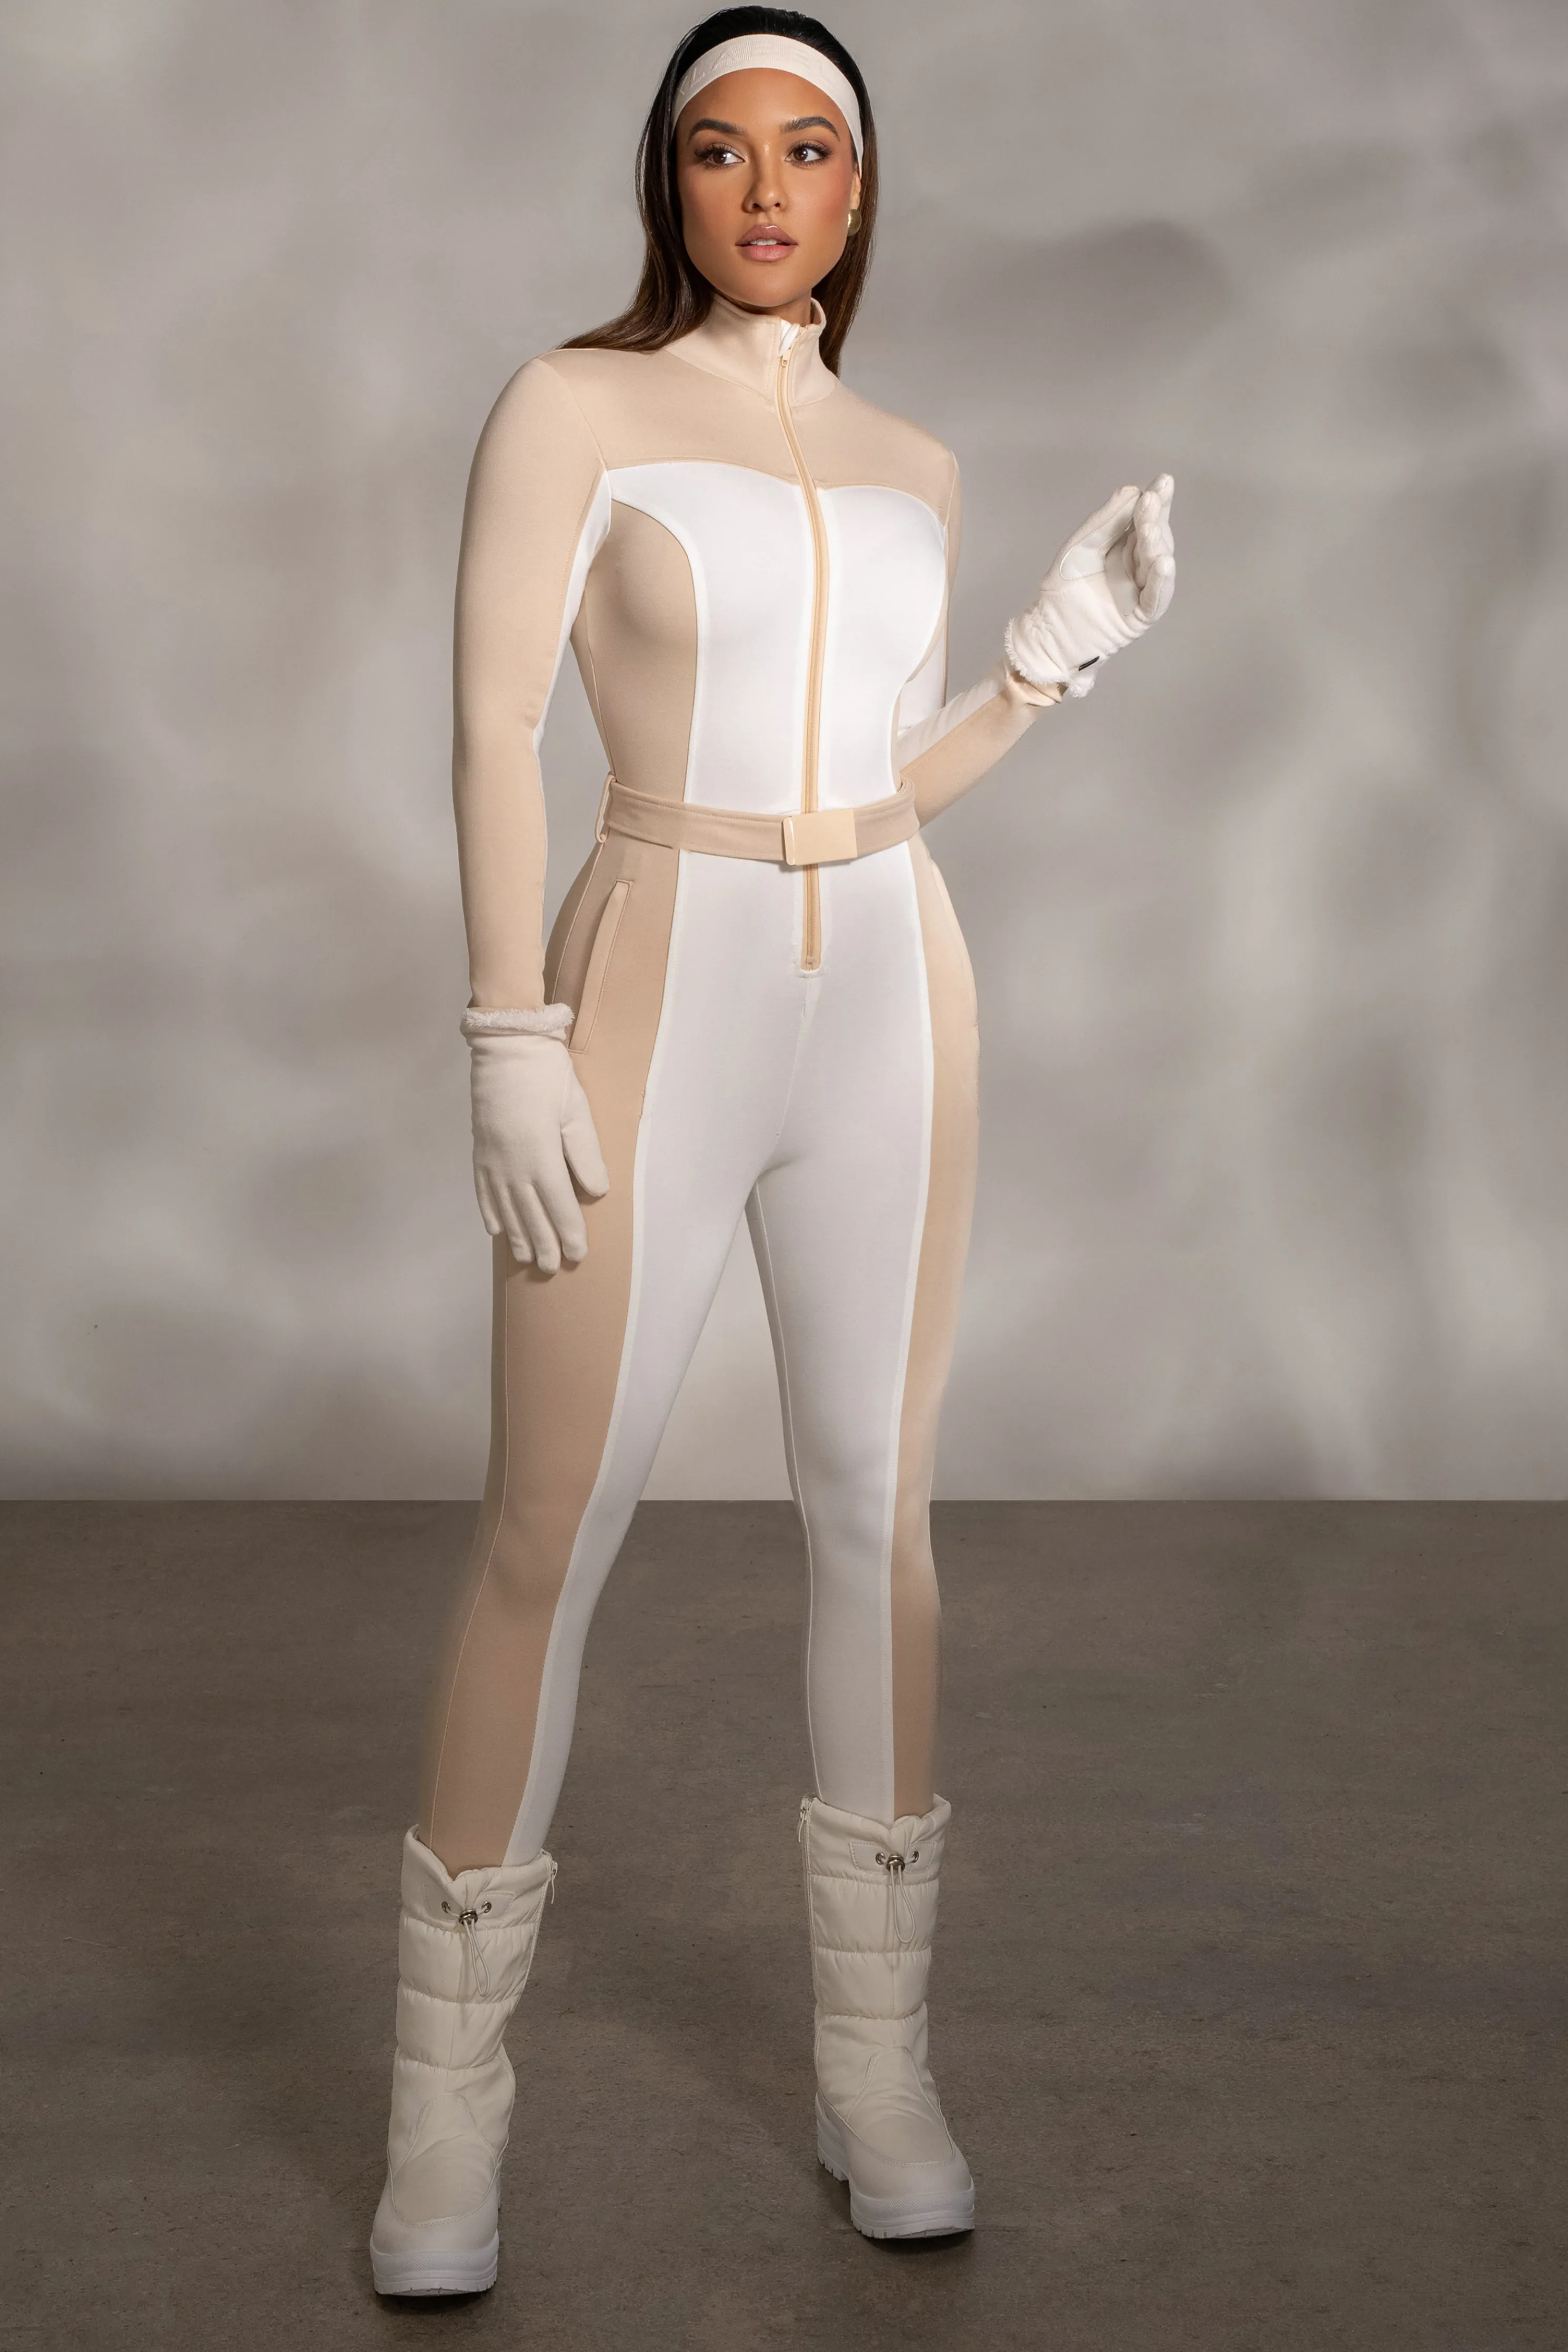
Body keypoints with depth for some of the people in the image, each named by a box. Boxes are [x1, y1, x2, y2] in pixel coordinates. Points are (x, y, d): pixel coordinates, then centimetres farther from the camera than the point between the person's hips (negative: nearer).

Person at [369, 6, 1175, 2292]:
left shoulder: (912, 469, 13)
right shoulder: (573, 402, -1)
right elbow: (496, 729, -7)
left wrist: (1058, 652, 3)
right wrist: (512, 1037, -15)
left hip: (887, 1010, 5)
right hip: (658, 1009, -4)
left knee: (874, 1515, 6)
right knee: (549, 1539, -3)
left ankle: (876, 2063, 19)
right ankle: (449, 2099, 11)